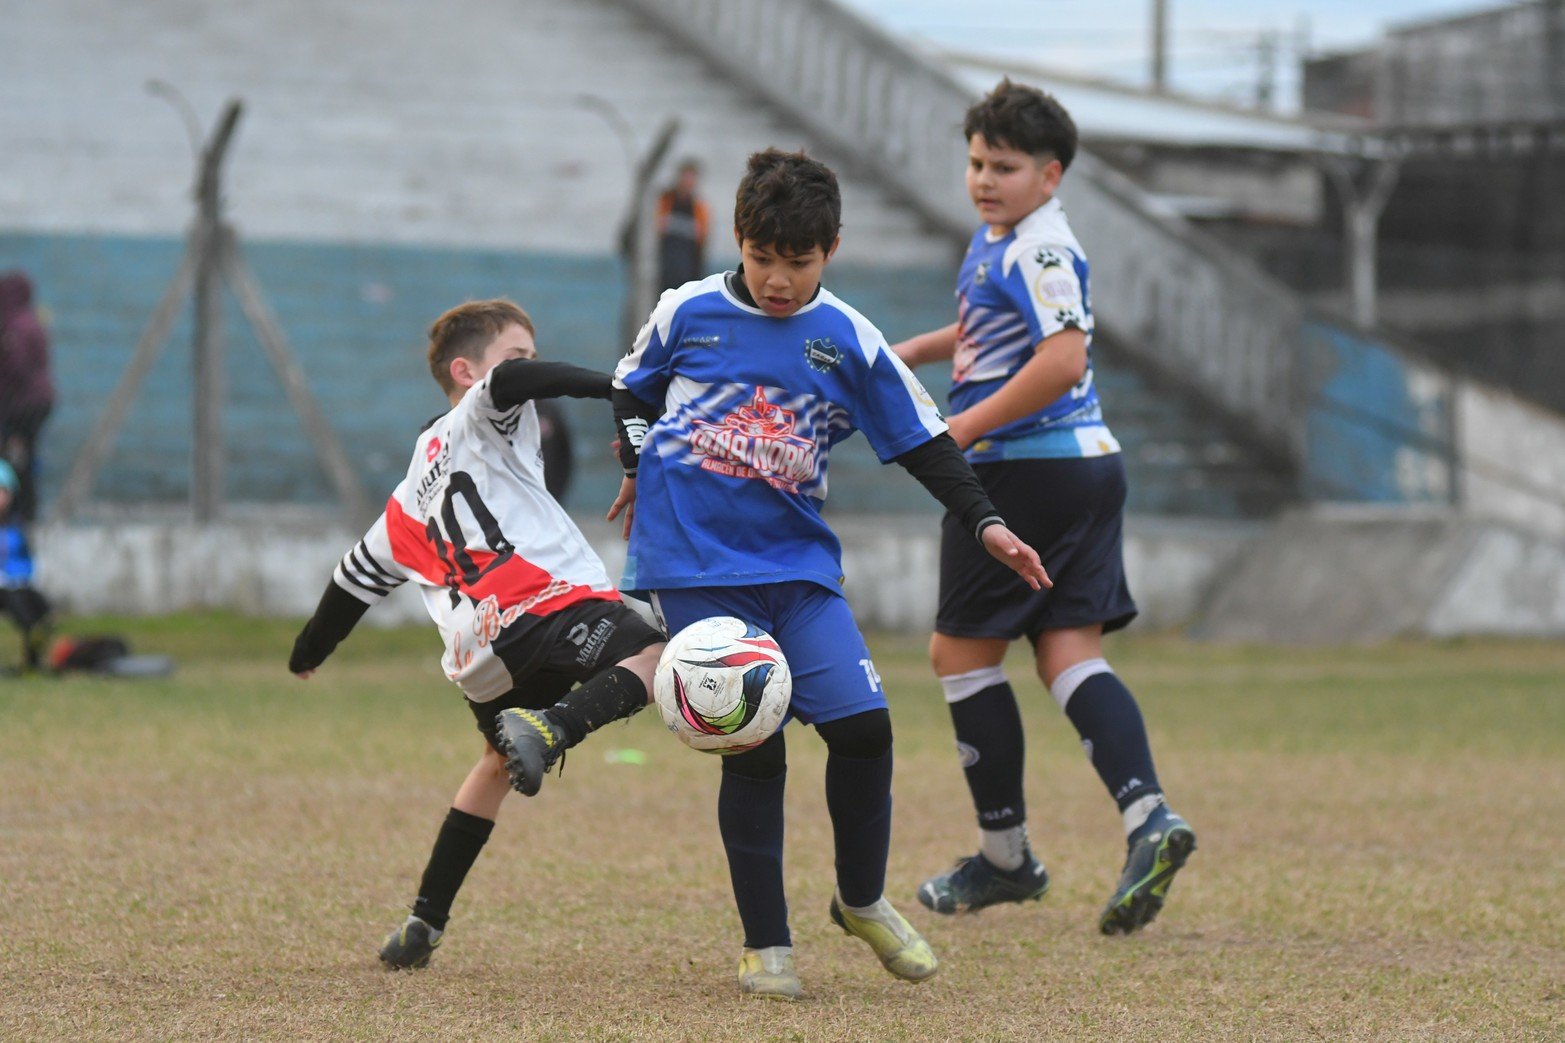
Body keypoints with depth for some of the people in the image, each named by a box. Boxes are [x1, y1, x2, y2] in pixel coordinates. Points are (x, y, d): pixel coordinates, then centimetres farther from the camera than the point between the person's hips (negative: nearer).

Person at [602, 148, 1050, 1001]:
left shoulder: (849, 342, 2)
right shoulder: (686, 313, 1)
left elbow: (922, 442, 5)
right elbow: (633, 391, 20)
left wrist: (985, 523, -4)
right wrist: (637, 463, 8)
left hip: (797, 563, 2)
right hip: (694, 565, -2)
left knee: (862, 724, -11)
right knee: (751, 749, -7)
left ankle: (862, 900, 15)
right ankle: (764, 944, 6)